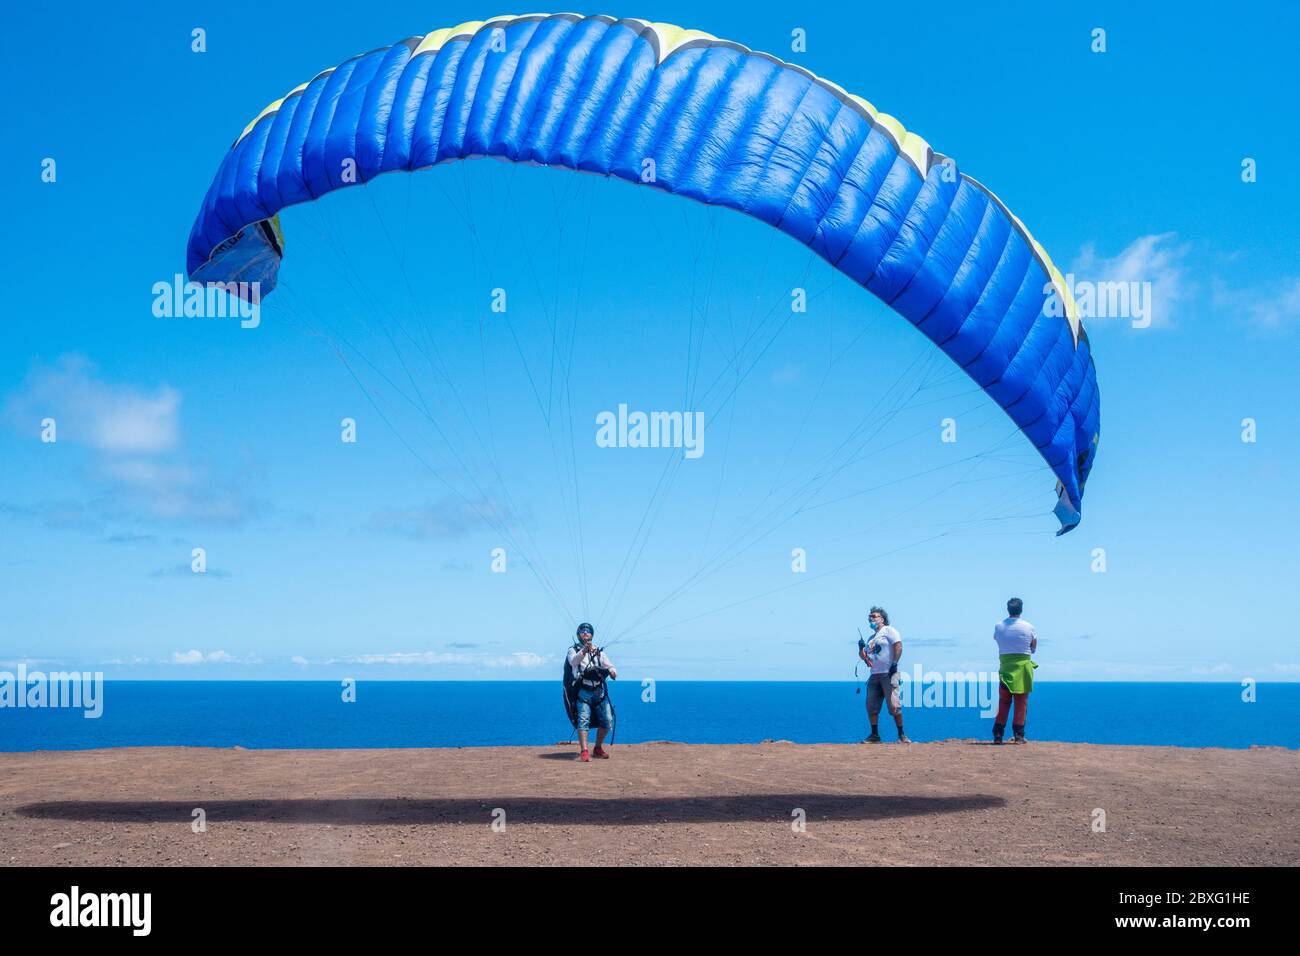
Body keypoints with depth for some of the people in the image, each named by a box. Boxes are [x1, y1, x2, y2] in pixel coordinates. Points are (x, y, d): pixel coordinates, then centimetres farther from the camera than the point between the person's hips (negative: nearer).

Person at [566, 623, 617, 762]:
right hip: (583, 691, -4)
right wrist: (584, 651, -35)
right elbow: (574, 661, -16)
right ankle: (584, 752, -23)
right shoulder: (574, 650, 6)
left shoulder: (599, 651, 20)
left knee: (607, 720, 1)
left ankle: (598, 749, 17)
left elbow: (608, 665, 14)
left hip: (599, 690, 4)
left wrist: (612, 672, -11)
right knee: (583, 720, -18)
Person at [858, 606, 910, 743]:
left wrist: (894, 664, -17)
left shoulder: (888, 631, 1)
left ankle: (901, 735, -4)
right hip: (874, 675, 8)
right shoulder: (871, 638, 23)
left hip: (888, 674, -8)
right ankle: (874, 735, 9)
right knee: (871, 707, 3)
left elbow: (898, 646, -11)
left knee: (894, 706, -11)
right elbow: (864, 656, 25)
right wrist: (861, 648, 5)